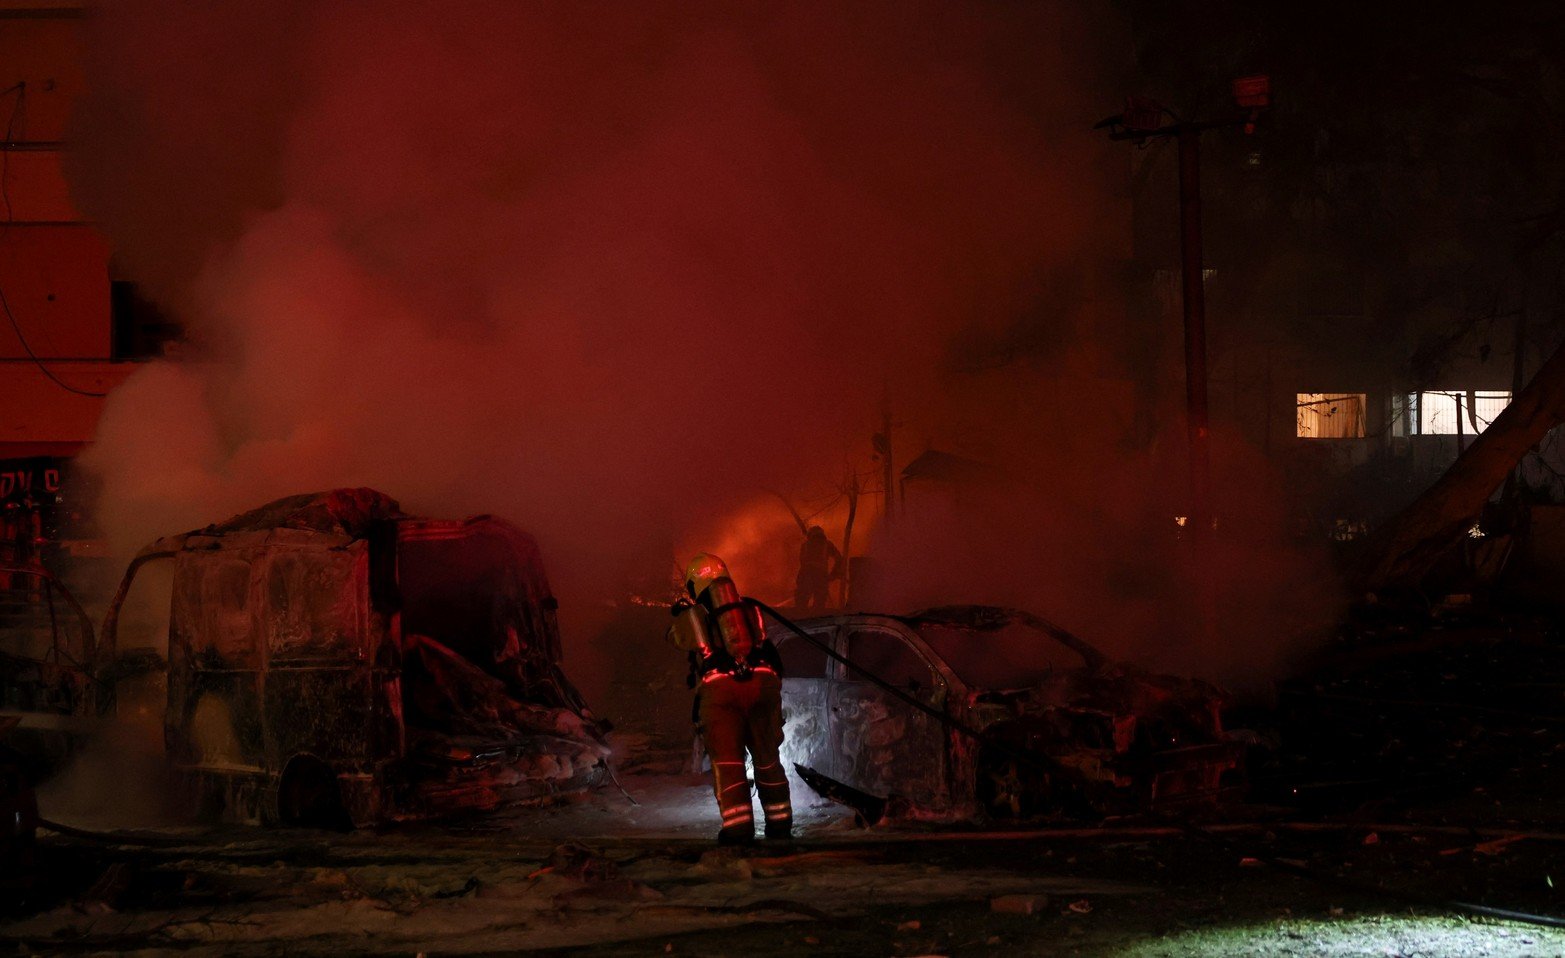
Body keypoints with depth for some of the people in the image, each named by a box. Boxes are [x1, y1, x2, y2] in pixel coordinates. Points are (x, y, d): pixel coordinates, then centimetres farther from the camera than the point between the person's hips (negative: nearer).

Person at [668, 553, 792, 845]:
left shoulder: (690, 617, 17)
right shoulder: (749, 610, 23)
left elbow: (675, 637, 40)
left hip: (718, 685, -3)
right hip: (762, 680, 3)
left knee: (727, 759, 1)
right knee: (767, 757, 14)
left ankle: (737, 827, -10)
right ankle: (780, 824, 19)